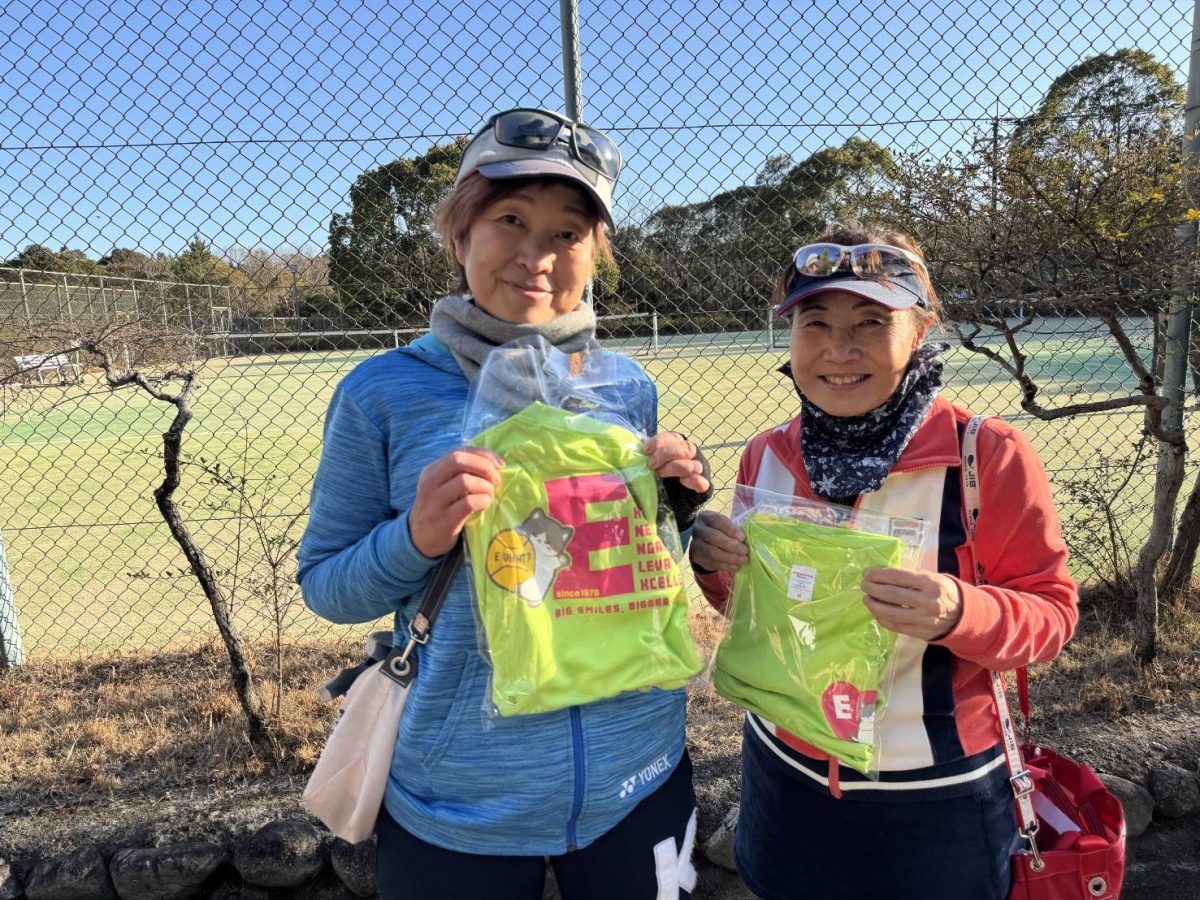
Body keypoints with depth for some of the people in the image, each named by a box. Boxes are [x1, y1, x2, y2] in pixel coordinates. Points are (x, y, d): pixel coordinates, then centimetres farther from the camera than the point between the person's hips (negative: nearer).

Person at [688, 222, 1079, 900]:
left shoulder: (988, 456, -18)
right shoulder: (766, 457, -6)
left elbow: (1051, 612, -11)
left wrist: (959, 613, -31)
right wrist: (712, 562, -16)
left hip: (933, 798, -3)